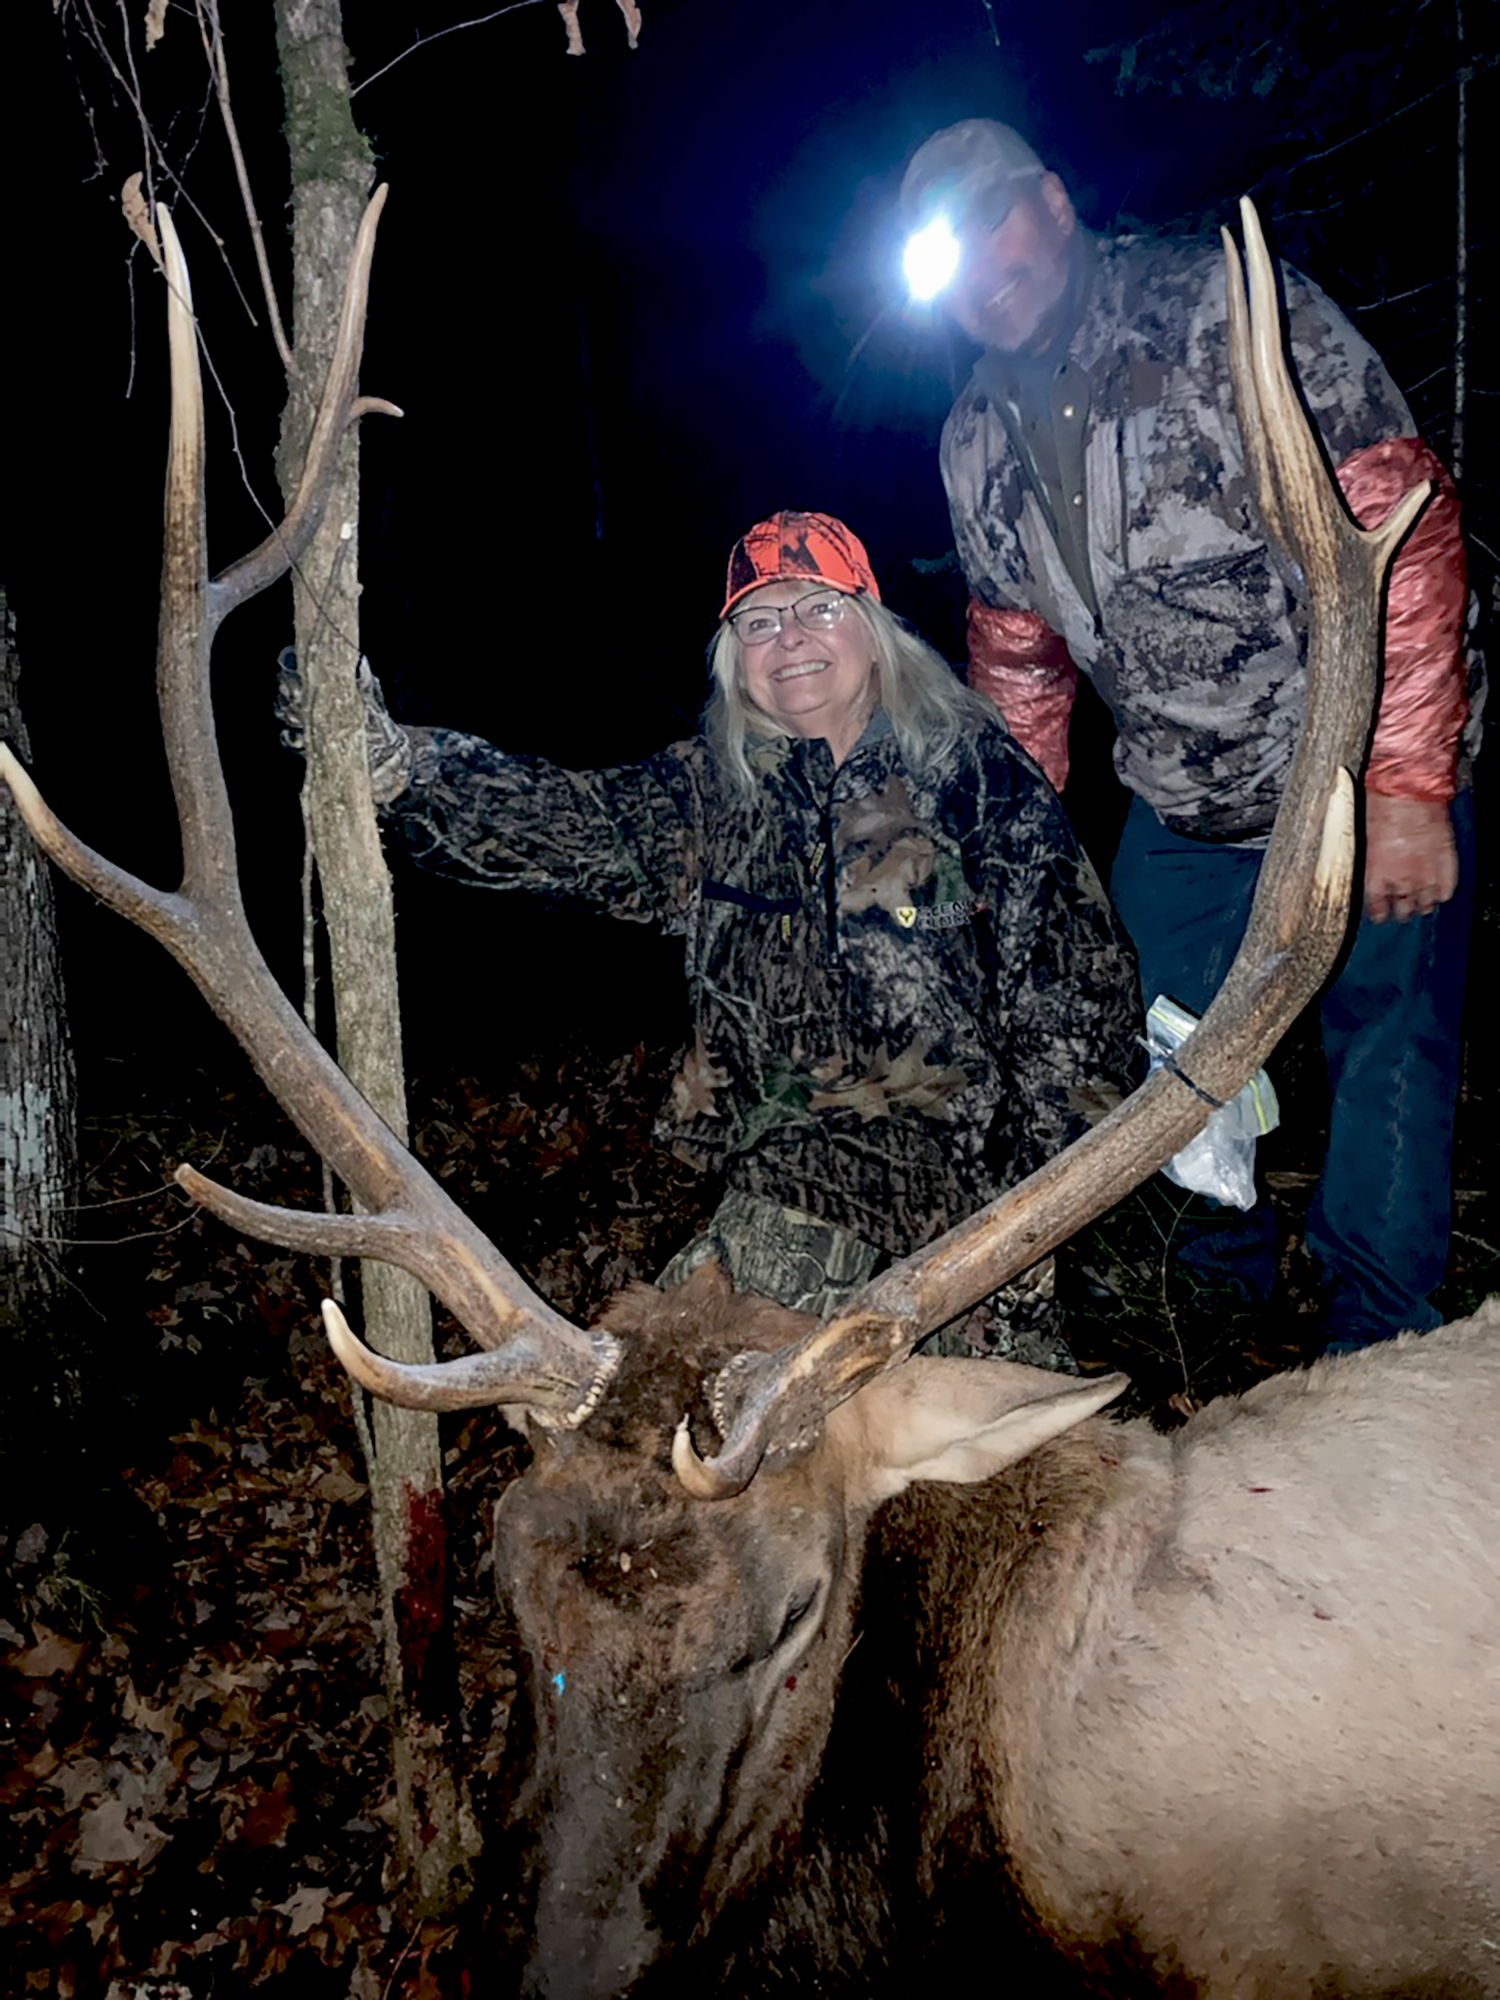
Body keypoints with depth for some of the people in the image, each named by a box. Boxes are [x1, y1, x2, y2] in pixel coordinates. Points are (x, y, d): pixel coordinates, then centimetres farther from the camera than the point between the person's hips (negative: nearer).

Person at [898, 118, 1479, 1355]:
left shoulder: (1224, 310, -14)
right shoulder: (978, 442, 6)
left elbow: (1395, 527, -19)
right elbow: (1016, 651, 16)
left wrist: (1405, 785, -24)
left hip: (1369, 775, -5)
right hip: (1180, 811, 6)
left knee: (1385, 1041, 2)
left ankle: (1375, 1348, 20)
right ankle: (1226, 1293, 36)